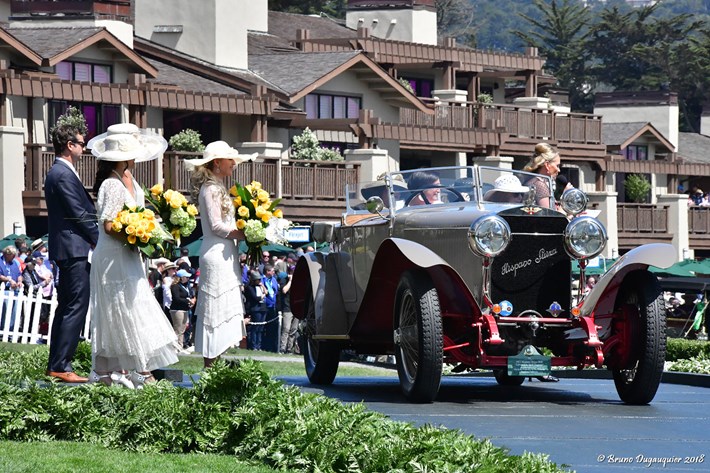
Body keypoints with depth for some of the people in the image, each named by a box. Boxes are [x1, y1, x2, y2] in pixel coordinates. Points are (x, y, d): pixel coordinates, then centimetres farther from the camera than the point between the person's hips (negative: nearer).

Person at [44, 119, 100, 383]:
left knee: (66, 307, 13)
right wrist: (99, 240, -7)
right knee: (76, 308, -10)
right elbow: (80, 215, -17)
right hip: (75, 249, -11)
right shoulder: (64, 175, -15)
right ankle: (61, 366, -12)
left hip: (66, 250, 11)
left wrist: (95, 239, 13)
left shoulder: (57, 173, 17)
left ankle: (55, 365, 16)